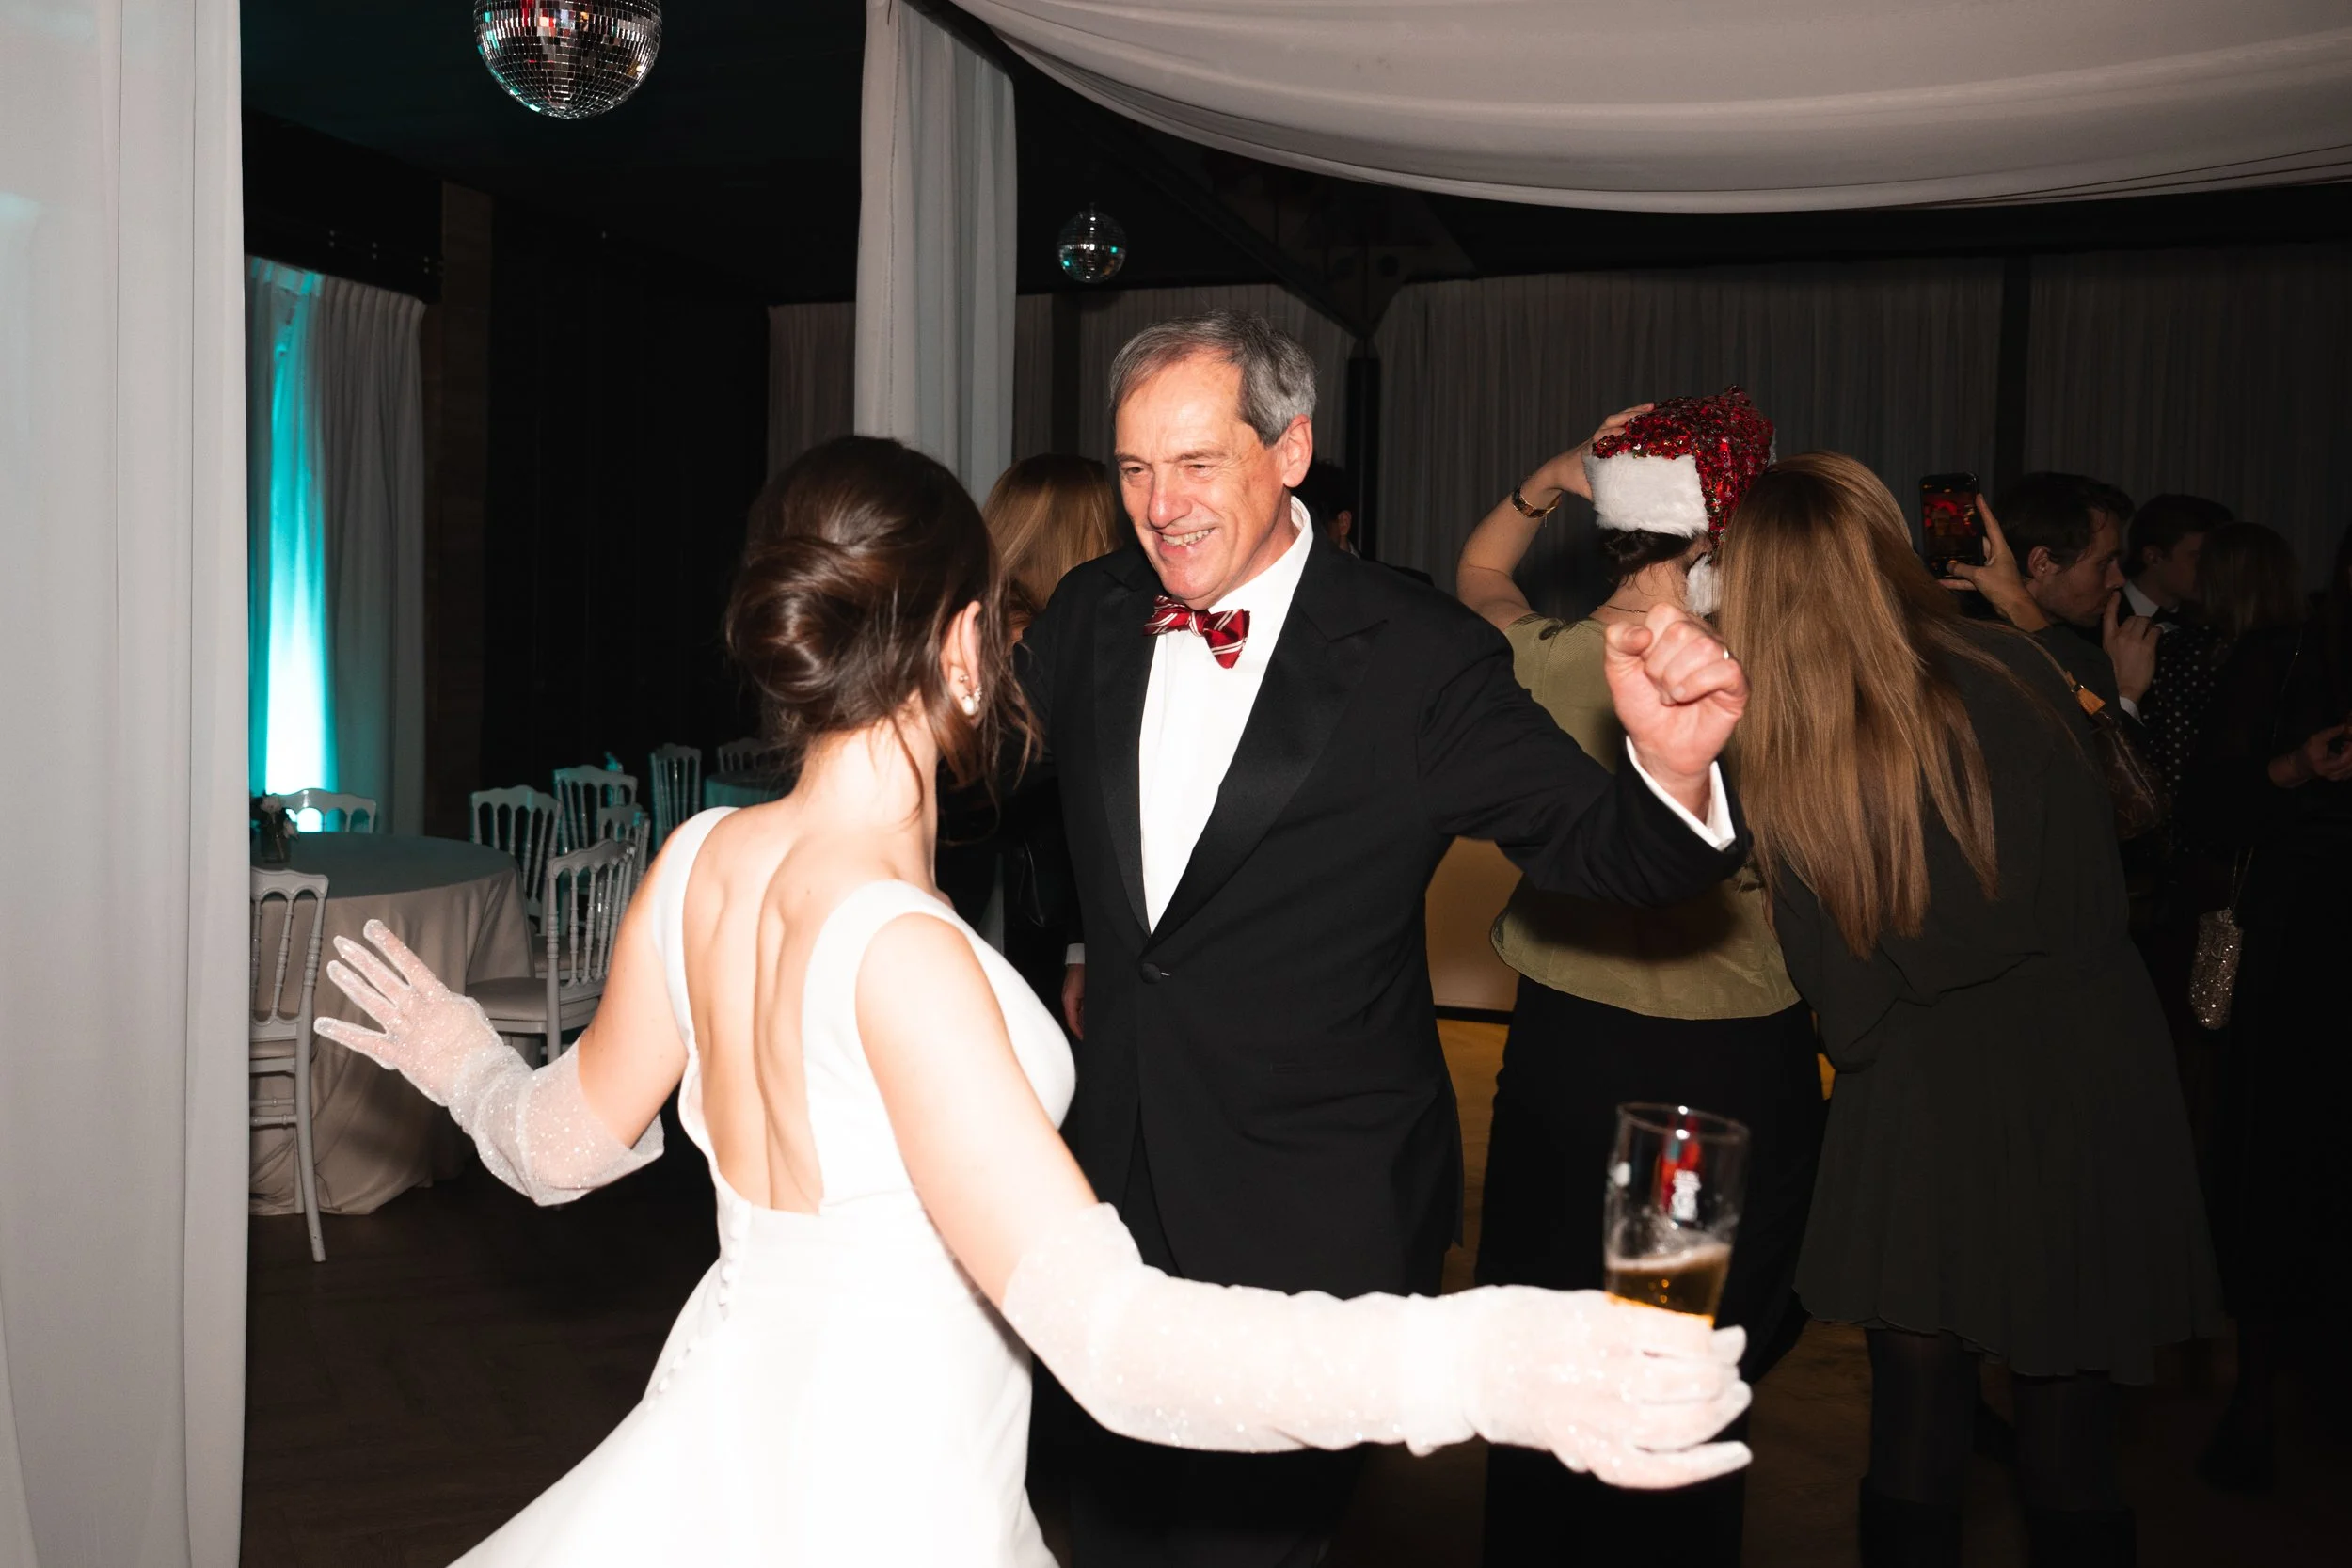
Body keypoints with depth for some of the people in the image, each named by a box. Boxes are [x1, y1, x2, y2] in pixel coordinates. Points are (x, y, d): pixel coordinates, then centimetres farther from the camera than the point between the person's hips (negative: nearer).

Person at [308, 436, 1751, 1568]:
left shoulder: (698, 863, -7)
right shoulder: (897, 952, -29)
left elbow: (566, 1142, 8)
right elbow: (1110, 1334, -34)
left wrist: (468, 1064, 30)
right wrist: (1485, 1367, -42)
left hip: (718, 1448, 7)